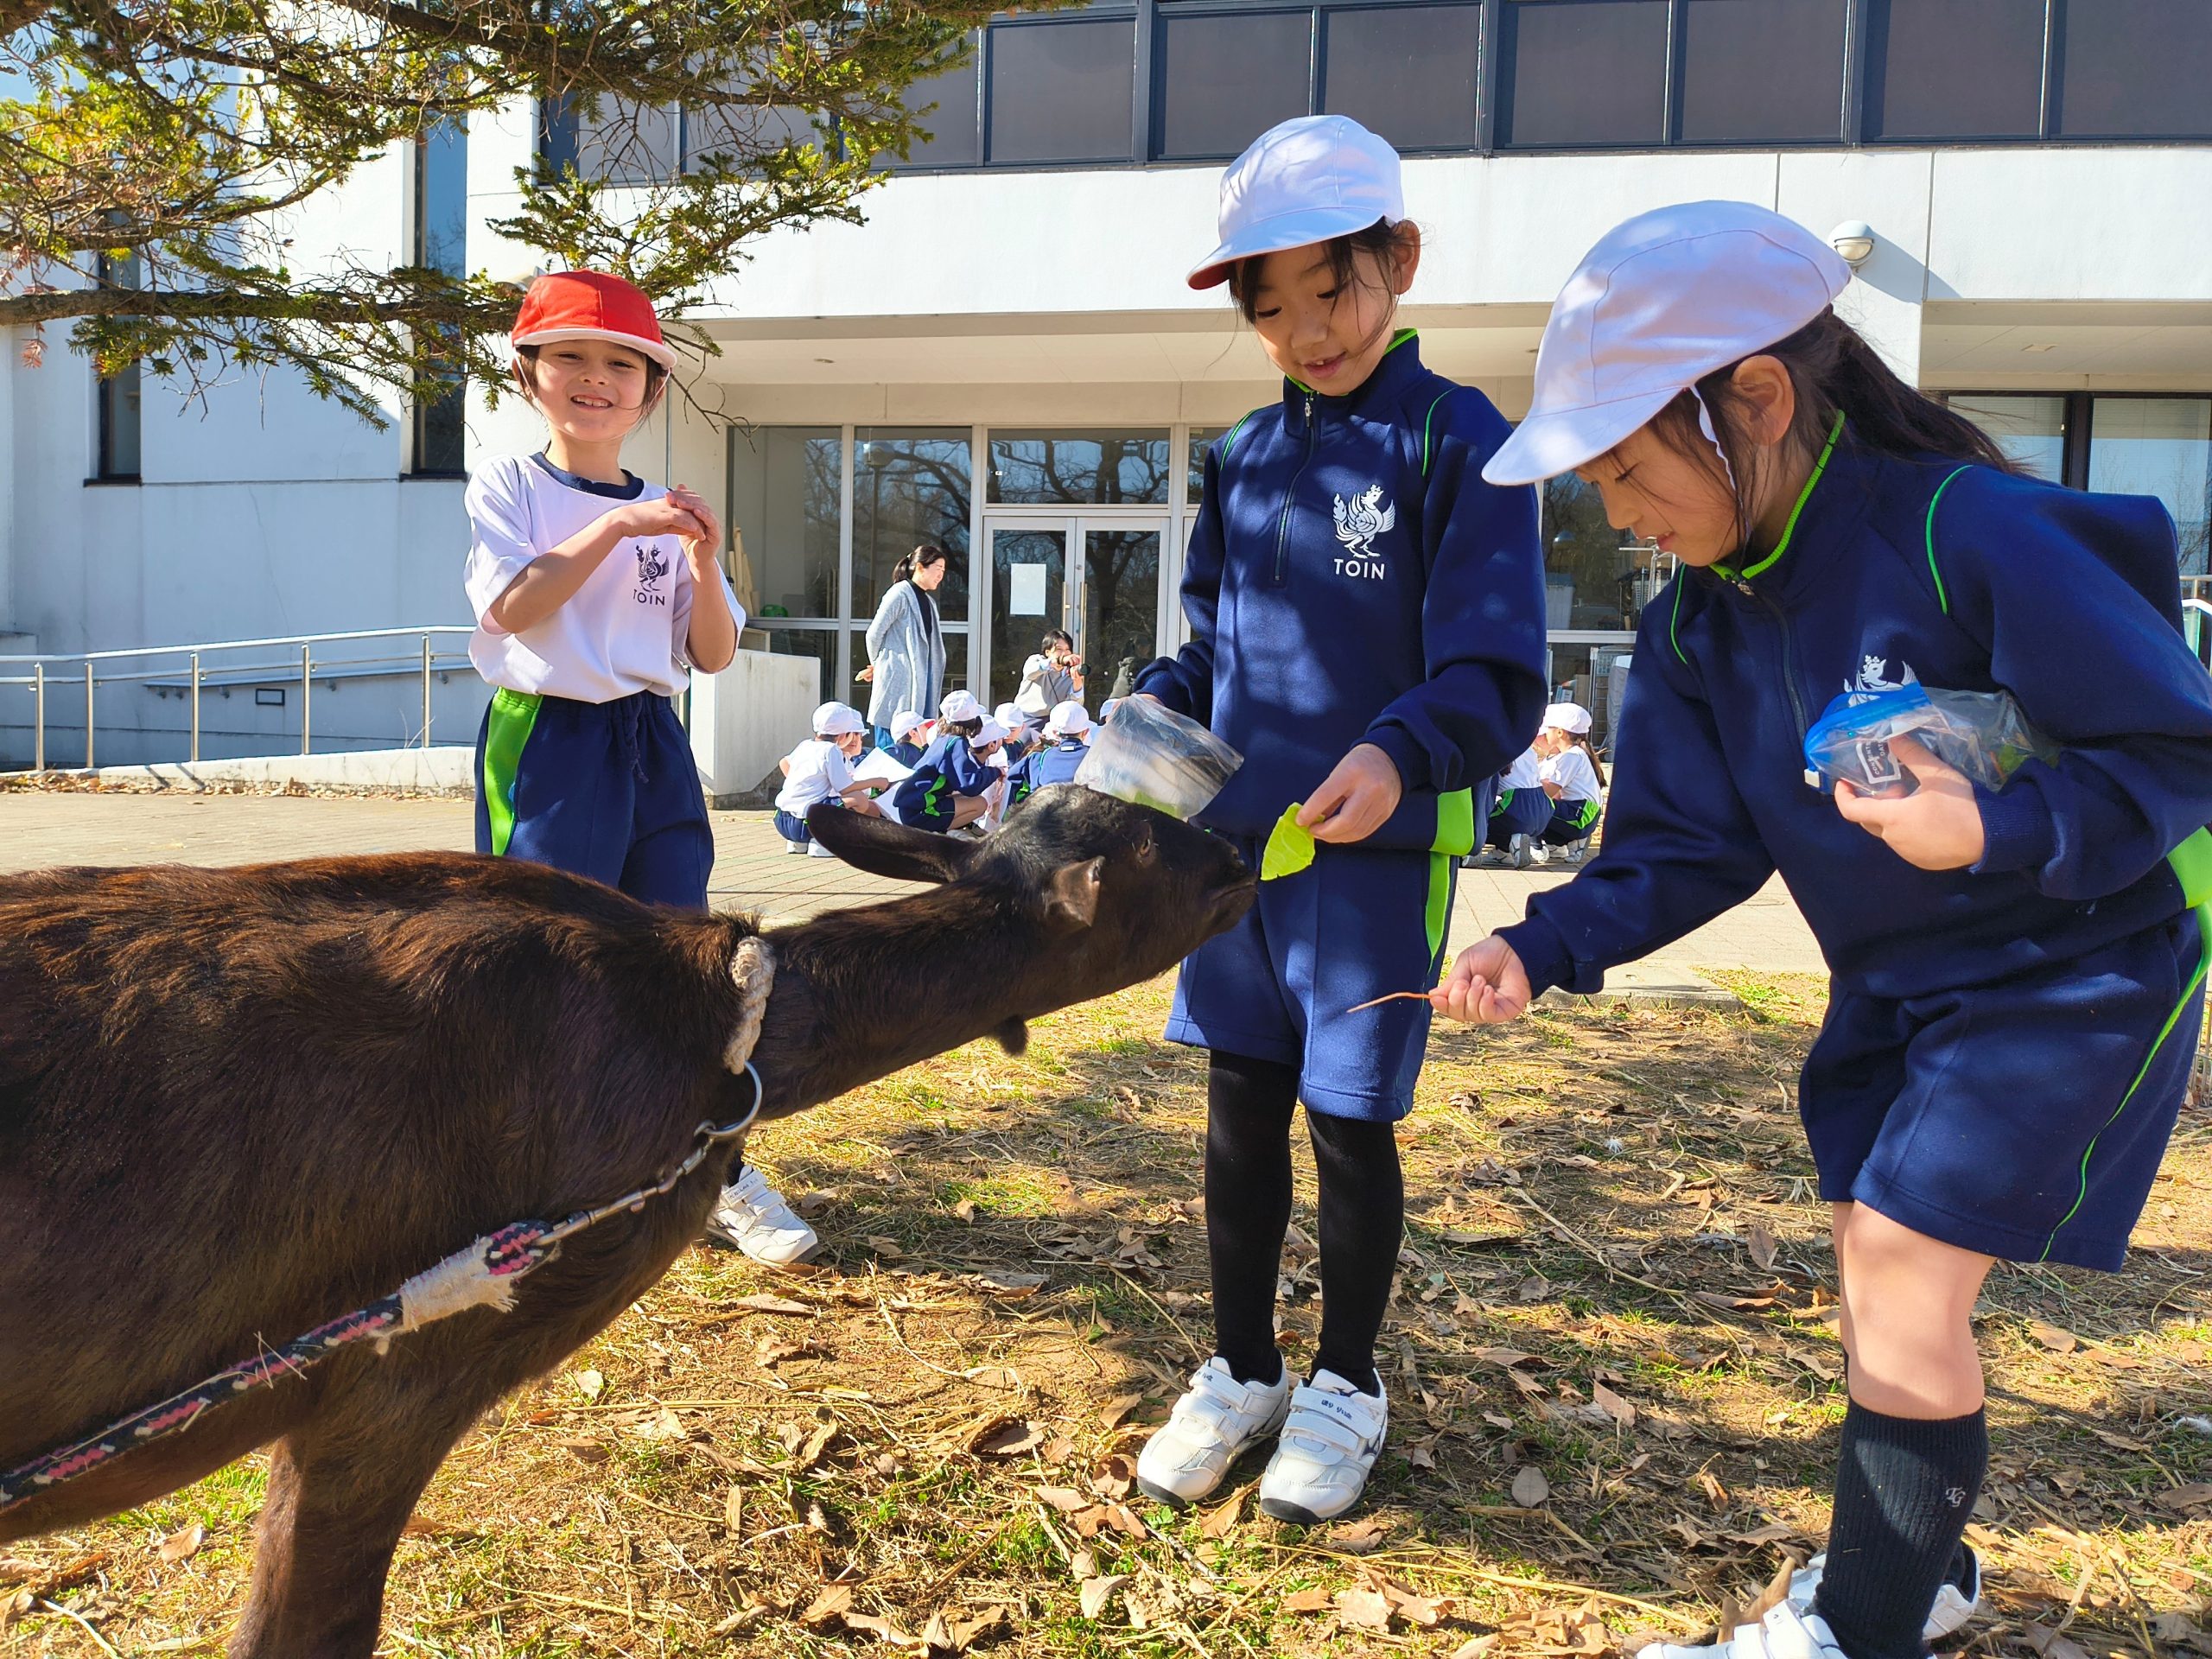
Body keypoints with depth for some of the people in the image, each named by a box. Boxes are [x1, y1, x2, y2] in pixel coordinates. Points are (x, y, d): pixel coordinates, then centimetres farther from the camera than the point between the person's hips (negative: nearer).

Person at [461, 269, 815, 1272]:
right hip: (546, 739, -3)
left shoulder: (668, 511, 11)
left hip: (651, 740, 4)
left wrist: (704, 563, -9)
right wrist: (617, 525, -19)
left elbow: (715, 655, 7)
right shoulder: (509, 486, 1)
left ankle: (718, 1174, 13)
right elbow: (513, 605, -15)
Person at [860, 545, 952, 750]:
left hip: (920, 679, 8)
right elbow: (874, 633, -9)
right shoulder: (900, 593, -8)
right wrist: (877, 664, 7)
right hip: (896, 679, -8)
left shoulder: (928, 601, 17)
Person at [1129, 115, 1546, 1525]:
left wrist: (1400, 756, -33)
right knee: (1241, 1110, 13)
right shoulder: (1245, 458, 10)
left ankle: (1346, 1388, 28)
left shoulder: (1459, 445, -8)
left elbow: (1495, 680, -15)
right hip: (1235, 838, 5)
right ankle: (1242, 1374, 31)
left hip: (1377, 854, -5)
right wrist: (1154, 716, -3)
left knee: (1348, 1120, 6)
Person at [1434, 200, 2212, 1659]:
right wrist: (1544, 951, -17)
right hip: (1897, 983, 7)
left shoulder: (1974, 536, -26)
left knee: (1905, 1268, -8)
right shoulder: (1699, 623, -4)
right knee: (1880, 1264, 12)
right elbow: (1688, 849, -2)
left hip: (2077, 966, -7)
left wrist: (1996, 832, -37)